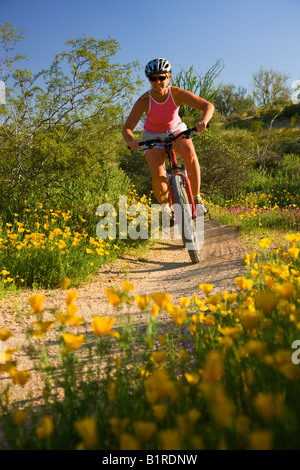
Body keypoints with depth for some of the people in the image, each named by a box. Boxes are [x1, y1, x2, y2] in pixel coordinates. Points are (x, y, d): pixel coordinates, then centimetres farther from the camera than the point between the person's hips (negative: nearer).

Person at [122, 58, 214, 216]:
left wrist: (203, 121, -47)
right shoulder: (144, 101, -25)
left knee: (190, 155, -32)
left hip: (176, 131, 1)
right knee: (158, 176, -21)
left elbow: (208, 106, -25)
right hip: (153, 136, 0)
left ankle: (196, 198, -16)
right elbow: (127, 128, -22)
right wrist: (130, 140, -46)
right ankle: (165, 207, 9)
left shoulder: (177, 94, -24)